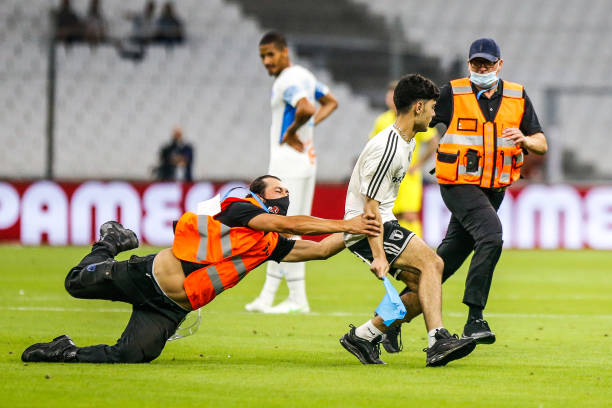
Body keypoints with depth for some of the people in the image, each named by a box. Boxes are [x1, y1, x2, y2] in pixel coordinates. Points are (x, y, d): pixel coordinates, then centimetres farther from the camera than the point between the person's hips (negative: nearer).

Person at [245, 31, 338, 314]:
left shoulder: (287, 82, -16)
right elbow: (330, 103, 28)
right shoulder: (304, 75, 14)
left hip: (289, 161, -10)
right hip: (306, 160, 10)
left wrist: (291, 132, -18)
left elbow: (306, 109, -35)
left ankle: (298, 299, -5)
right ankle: (267, 297, 15)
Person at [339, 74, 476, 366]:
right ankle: (437, 340, -33)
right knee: (430, 262, -24)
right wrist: (378, 255, -27)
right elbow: (370, 206, -22)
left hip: (384, 223, 10)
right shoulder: (387, 148, -19)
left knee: (424, 287, 1)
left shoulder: (407, 142, 14)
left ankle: (364, 336, 6)